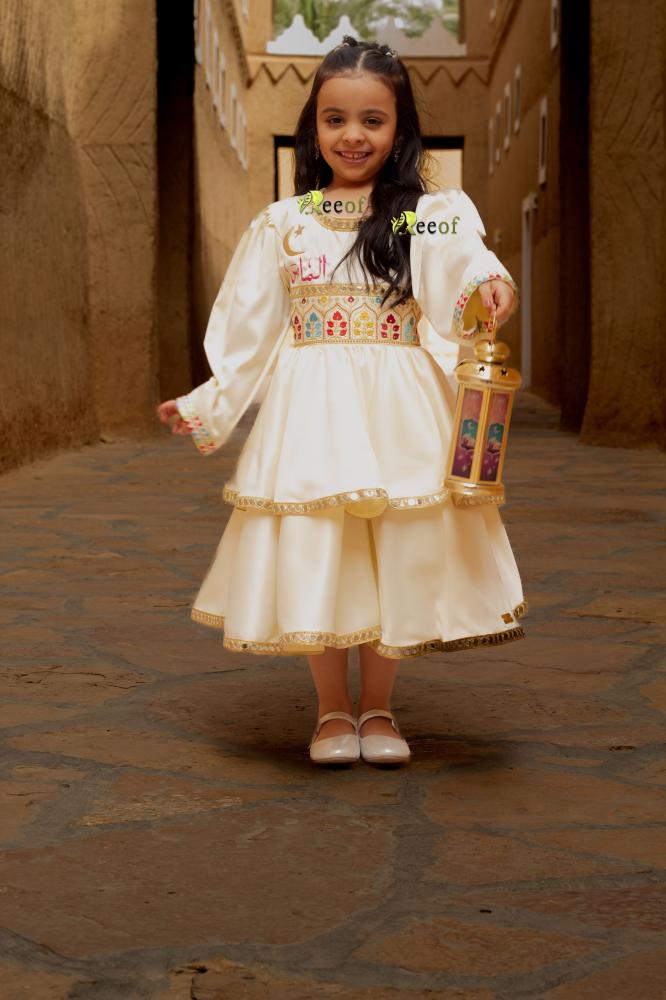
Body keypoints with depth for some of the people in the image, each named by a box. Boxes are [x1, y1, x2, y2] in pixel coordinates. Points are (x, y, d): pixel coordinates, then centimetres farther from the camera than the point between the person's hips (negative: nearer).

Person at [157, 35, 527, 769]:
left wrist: (490, 287, -41)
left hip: (398, 410, -1)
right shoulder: (282, 224, 7)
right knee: (310, 556, 2)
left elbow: (463, 266, -19)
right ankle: (332, 709, 22)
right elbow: (245, 330, 12)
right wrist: (204, 407, 10)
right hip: (310, 410, 1)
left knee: (397, 556, 3)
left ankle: (378, 708, 24)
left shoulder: (430, 215, 2)